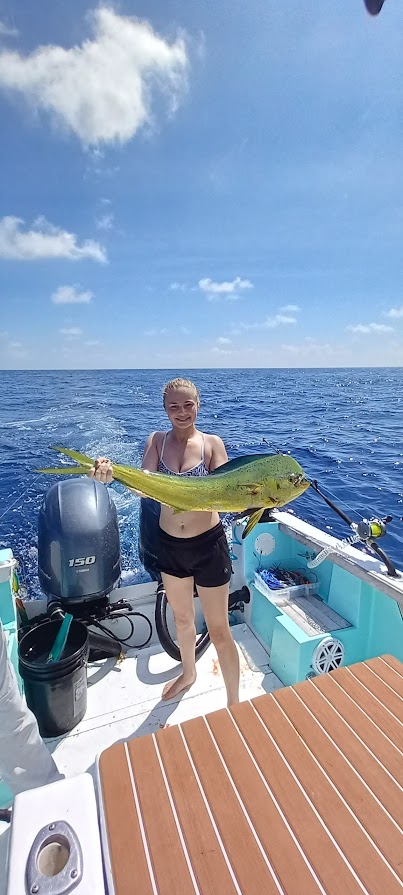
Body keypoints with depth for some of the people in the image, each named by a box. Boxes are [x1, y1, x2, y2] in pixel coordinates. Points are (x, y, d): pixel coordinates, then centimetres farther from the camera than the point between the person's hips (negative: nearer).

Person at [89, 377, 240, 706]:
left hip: (209, 544, -3)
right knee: (182, 617, 26)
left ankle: (234, 704, 35)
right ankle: (188, 673, 55)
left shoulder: (212, 443, -10)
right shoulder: (157, 441, -4)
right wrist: (112, 472, -37)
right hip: (169, 544, 4)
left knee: (219, 629, 10)